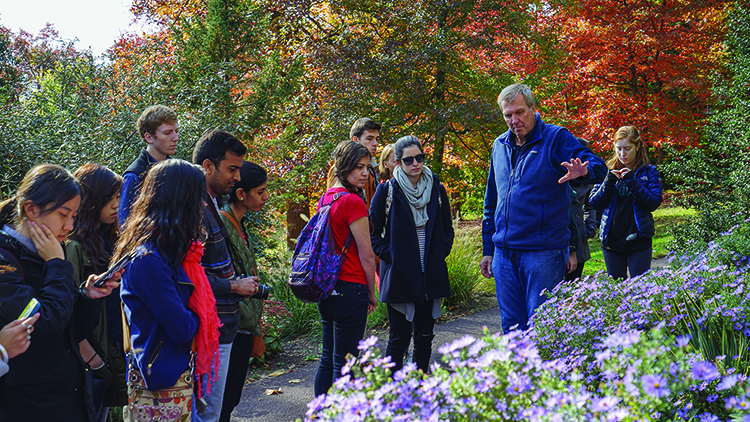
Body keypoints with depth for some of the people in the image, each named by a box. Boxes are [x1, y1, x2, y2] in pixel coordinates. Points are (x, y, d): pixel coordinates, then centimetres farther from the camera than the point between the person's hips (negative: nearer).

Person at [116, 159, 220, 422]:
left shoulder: (169, 251, 8)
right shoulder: (149, 259, -22)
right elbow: (182, 328, -20)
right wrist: (196, 318, -2)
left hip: (179, 377, 9)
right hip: (159, 387, -9)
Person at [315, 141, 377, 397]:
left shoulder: (326, 198, 10)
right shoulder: (352, 202, -16)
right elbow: (366, 255, -13)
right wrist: (371, 294, -1)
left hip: (326, 287, 9)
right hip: (349, 289, -9)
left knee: (328, 358, 16)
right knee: (344, 364, -1)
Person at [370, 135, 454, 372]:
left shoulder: (437, 189, 7)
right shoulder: (387, 191, -3)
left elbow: (447, 229, 17)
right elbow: (373, 233, 2)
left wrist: (440, 253, 3)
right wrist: (389, 255, -10)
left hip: (431, 276, 4)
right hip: (399, 276, -3)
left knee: (425, 335, 11)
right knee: (400, 337, -1)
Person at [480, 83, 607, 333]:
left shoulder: (556, 138, -4)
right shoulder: (500, 146, 13)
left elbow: (598, 167, -15)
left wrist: (584, 171, -39)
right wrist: (488, 249, 18)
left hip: (543, 253, -5)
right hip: (504, 253, 5)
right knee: (511, 327, 11)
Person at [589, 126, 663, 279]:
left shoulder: (648, 171, 2)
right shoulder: (608, 170, 8)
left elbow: (654, 203, -8)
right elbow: (594, 203, 2)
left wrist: (632, 182, -18)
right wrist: (609, 181, -12)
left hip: (638, 241, -2)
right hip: (611, 241, 3)